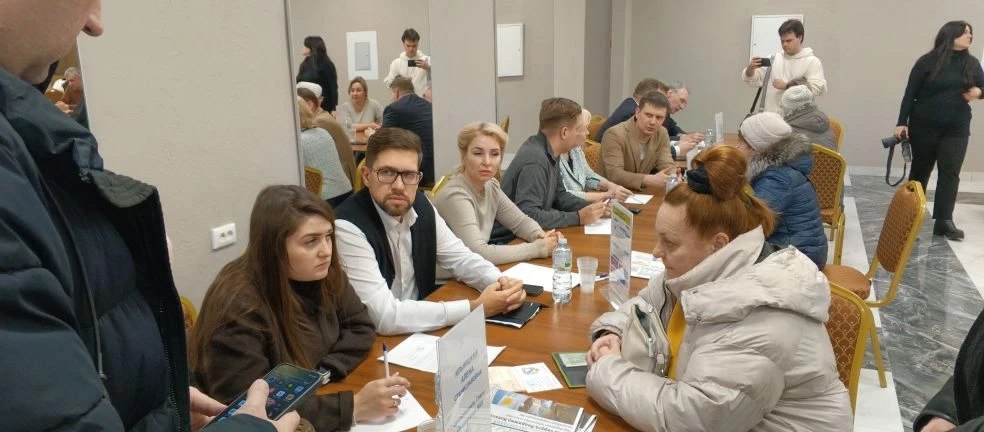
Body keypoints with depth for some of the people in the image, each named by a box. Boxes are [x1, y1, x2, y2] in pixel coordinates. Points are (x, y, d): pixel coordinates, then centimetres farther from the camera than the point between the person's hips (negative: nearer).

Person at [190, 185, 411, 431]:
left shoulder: (324, 274, -5)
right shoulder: (238, 307, -23)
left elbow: (360, 327, 4)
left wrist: (322, 373, -13)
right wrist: (352, 406, -30)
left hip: (313, 398, 6)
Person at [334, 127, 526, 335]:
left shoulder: (421, 207, -4)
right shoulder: (348, 227, -24)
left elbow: (460, 258, 8)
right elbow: (385, 317, -29)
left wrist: (501, 282, -13)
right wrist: (476, 308, -25)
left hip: (422, 327, 7)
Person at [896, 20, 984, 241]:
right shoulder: (927, 61, -6)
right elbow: (910, 94, -6)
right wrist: (902, 122, -11)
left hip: (957, 128, 3)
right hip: (924, 126, -3)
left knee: (950, 173, -5)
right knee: (920, 170, 10)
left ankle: (944, 221, -6)